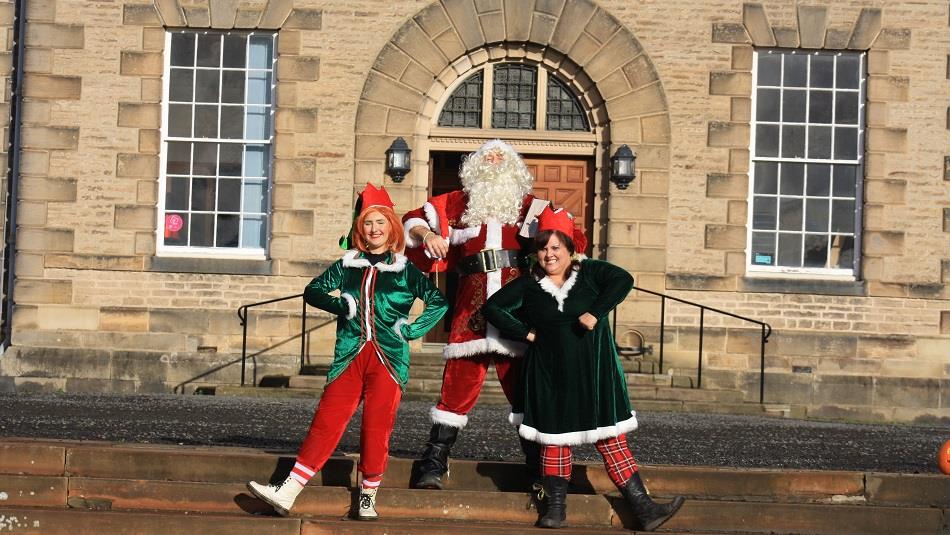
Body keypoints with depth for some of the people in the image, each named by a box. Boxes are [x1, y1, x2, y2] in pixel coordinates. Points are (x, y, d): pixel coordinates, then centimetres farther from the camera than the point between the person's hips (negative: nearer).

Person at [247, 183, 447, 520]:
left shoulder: (405, 271, 6)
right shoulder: (347, 265, 13)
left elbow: (439, 302, 5)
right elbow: (312, 292, 9)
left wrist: (412, 329, -4)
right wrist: (342, 305, -7)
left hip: (388, 358, -1)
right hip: (350, 355, 2)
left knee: (376, 428, -1)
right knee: (327, 420, -5)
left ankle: (368, 498, 13)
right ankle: (286, 493, -7)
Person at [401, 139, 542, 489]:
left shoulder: (529, 205, 17)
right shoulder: (458, 203, 17)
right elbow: (414, 220, 19)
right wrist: (426, 234, -2)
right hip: (471, 306, 0)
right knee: (458, 384, -2)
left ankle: (540, 468, 11)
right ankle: (434, 464, 8)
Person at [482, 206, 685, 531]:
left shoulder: (590, 272, 0)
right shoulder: (528, 286, 3)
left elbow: (623, 280, -14)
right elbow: (493, 307, 7)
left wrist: (595, 313, -21)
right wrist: (524, 332, -2)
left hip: (593, 374, -1)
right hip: (551, 378, 1)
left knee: (612, 439, -1)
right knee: (554, 439, 6)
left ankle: (643, 510, -1)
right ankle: (556, 510, 17)